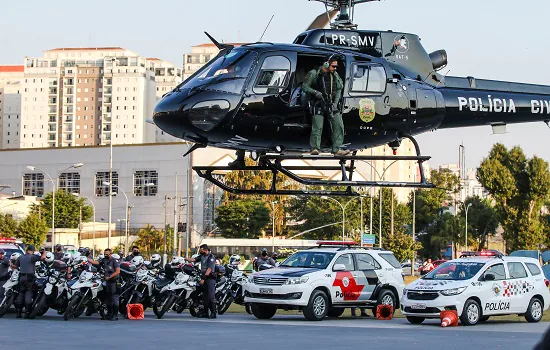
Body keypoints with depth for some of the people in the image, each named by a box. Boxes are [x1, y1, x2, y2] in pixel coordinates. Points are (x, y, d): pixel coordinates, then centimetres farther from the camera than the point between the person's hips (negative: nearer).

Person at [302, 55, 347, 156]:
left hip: (332, 104, 5)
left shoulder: (335, 75, 8)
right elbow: (304, 87, -3)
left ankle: (337, 149, -1)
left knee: (338, 126, -4)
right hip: (318, 104, -5)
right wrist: (315, 92, -19)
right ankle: (315, 149, -12)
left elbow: (338, 90, 12)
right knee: (317, 127, -13)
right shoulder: (314, 74, -6)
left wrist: (335, 103, -2)